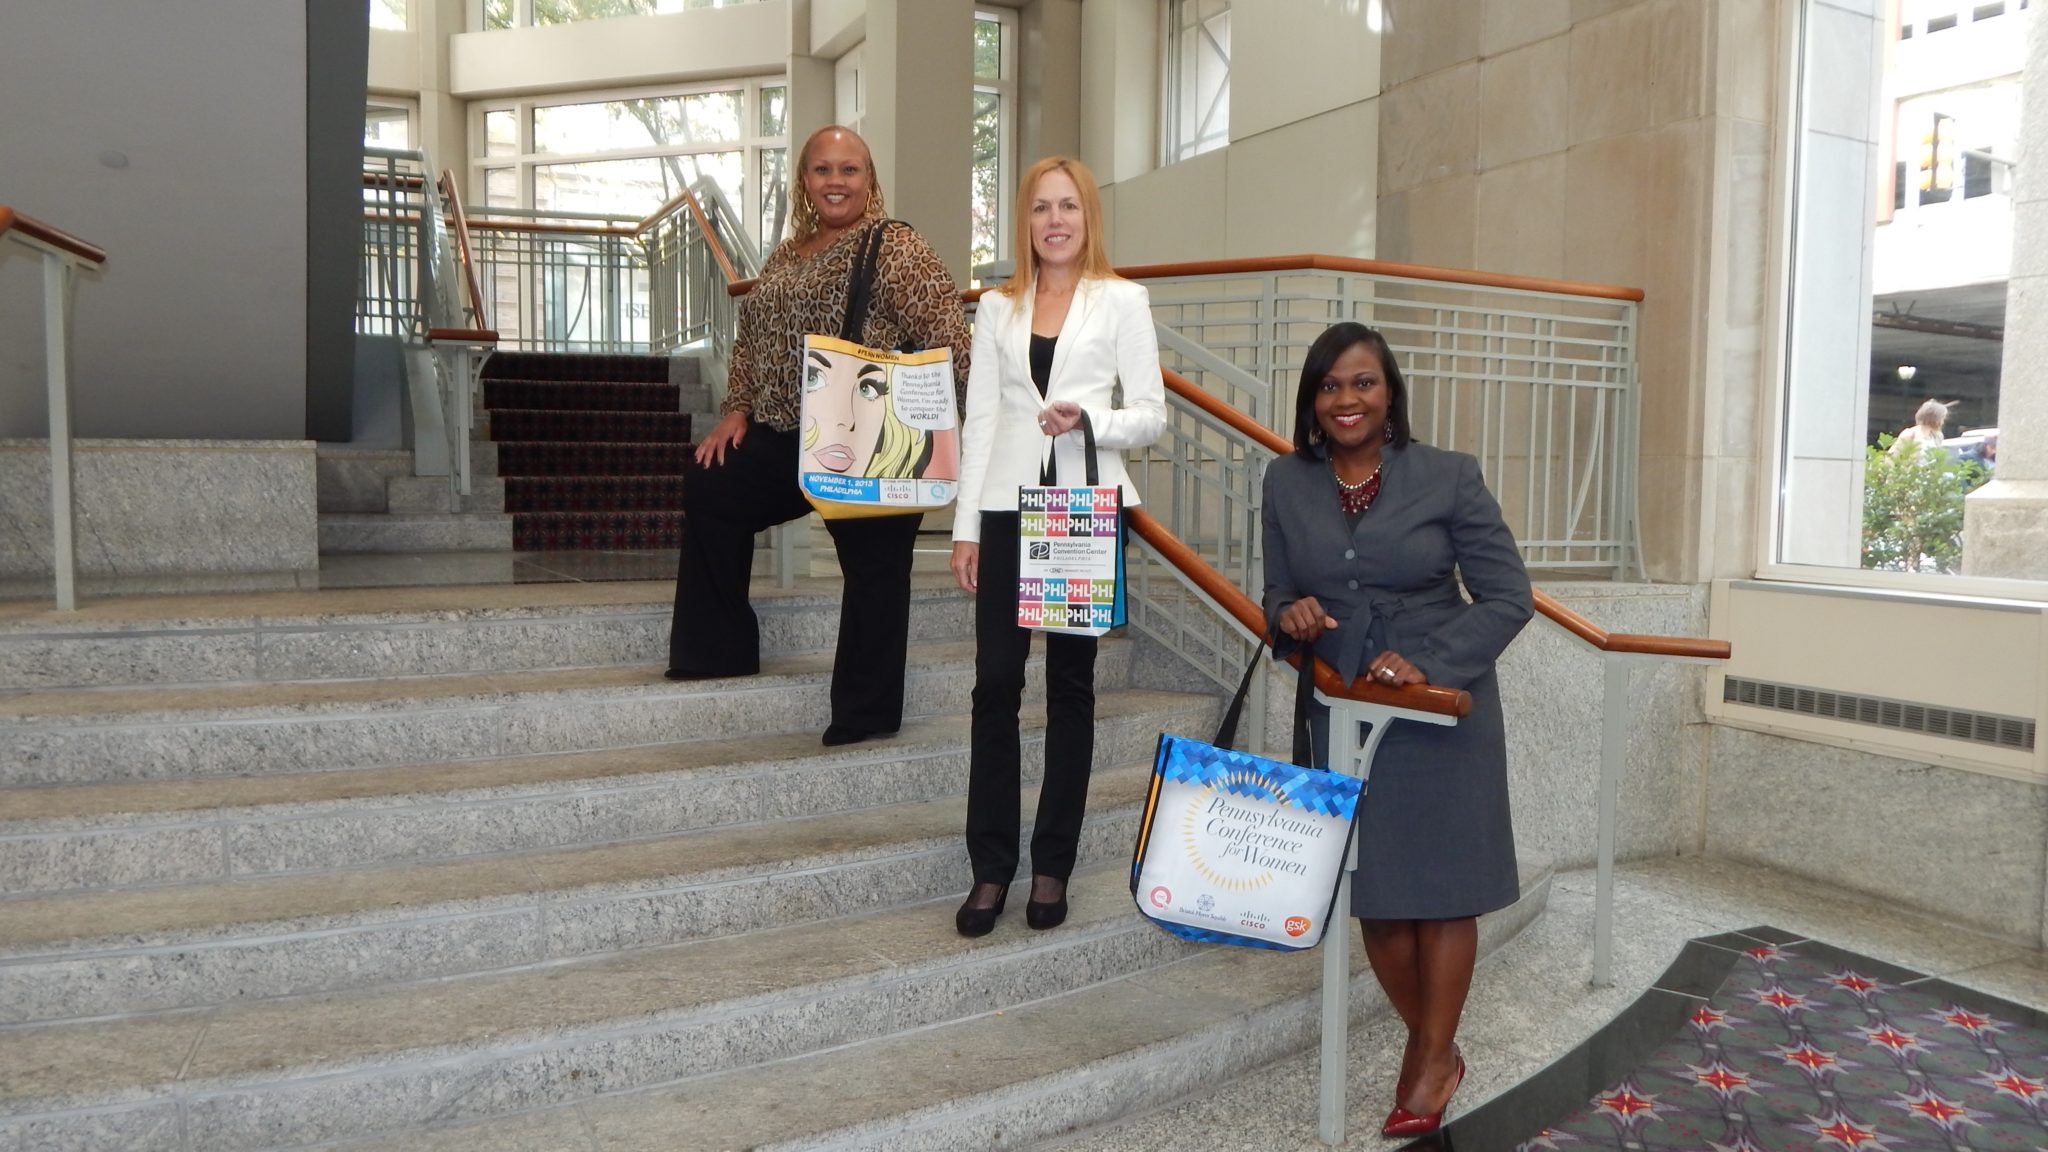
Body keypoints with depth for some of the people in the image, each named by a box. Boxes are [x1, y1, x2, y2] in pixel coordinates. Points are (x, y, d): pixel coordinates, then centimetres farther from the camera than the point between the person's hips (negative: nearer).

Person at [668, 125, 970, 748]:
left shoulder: (895, 249, -9)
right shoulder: (787, 256, 15)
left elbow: (949, 343, -16)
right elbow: (750, 340, 23)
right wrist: (737, 410, 13)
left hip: (872, 448, -8)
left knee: (873, 568, -1)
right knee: (710, 492, 16)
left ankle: (865, 713, 13)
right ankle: (718, 650, 29)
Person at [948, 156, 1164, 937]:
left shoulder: (1122, 301, 5)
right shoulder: (997, 307, 12)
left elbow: (1152, 415, 2)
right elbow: (979, 419, 9)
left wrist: (1087, 419, -18)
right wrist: (966, 527, 3)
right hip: (1008, 506, 2)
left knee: (1070, 683, 5)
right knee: (995, 682, -2)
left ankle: (1052, 867, 15)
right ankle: (990, 867, 8)